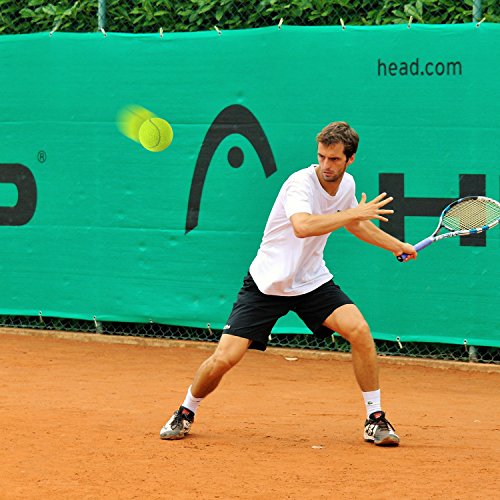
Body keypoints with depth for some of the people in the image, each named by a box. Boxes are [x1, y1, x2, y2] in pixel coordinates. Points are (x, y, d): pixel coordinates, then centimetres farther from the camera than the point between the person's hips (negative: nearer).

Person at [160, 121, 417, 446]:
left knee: (359, 331, -19)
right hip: (267, 283, -5)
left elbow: (355, 225, 25)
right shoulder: (301, 183, -23)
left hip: (312, 281, 5)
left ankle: (375, 419, -5)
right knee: (224, 359, -13)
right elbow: (302, 226, -44)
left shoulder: (347, 185, 1)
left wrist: (397, 246, 29)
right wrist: (355, 212, -39)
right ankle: (186, 413, 17)